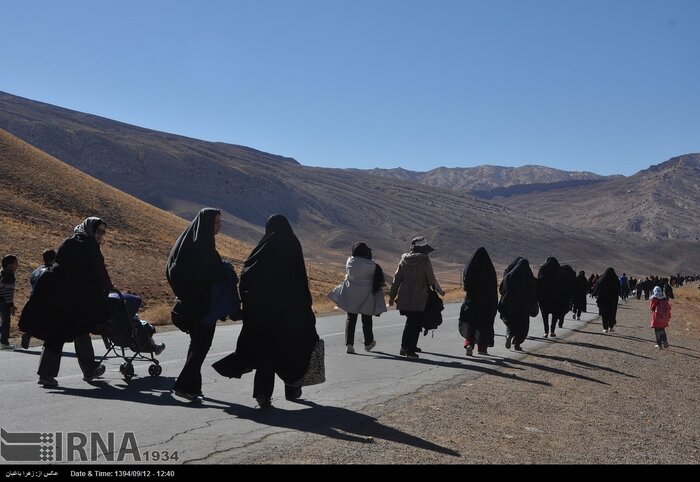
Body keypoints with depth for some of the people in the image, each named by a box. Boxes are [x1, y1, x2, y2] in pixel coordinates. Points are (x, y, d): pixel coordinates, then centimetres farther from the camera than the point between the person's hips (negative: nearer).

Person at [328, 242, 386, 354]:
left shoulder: (349, 261, -7)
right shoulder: (371, 265, -15)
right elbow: (375, 279, -5)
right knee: (367, 319, 14)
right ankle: (368, 343, 28)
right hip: (366, 296, -1)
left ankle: (349, 344, -4)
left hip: (351, 295, 1)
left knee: (351, 319, 6)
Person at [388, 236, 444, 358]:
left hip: (404, 297, 6)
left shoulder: (404, 260, 5)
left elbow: (397, 278, 7)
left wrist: (392, 295, 13)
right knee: (416, 323, 2)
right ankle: (411, 350, 1)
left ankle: (405, 346, 22)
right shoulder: (424, 260, -10)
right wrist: (440, 291, 14)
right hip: (419, 298, -5)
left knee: (410, 321, 20)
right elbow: (431, 279, -5)